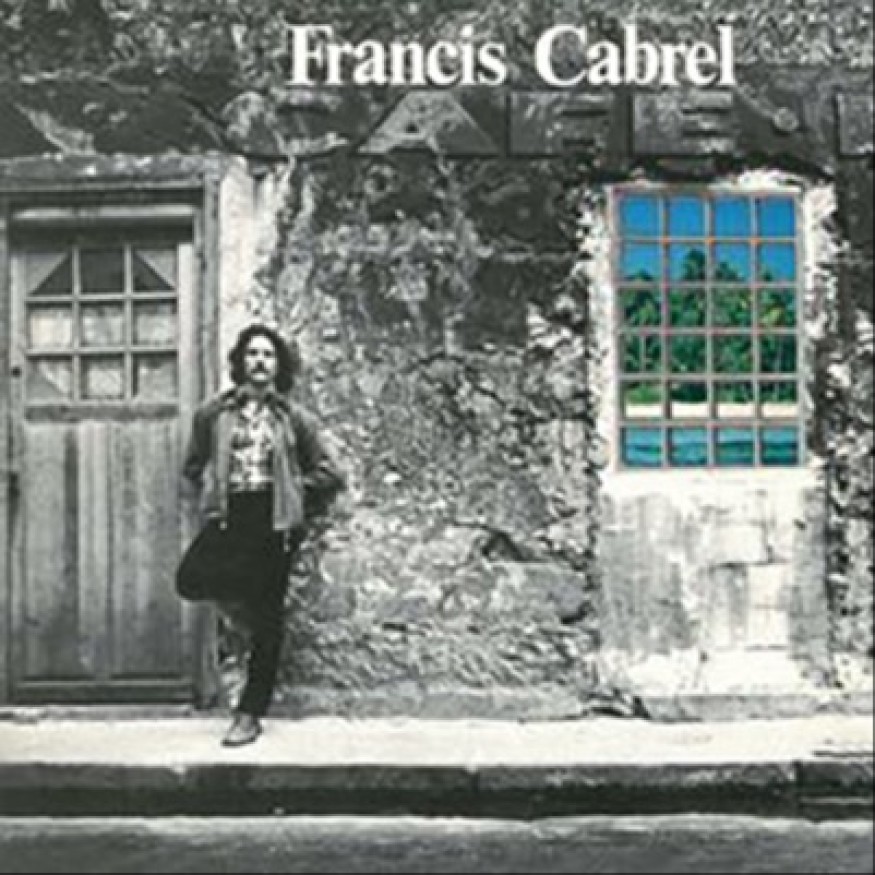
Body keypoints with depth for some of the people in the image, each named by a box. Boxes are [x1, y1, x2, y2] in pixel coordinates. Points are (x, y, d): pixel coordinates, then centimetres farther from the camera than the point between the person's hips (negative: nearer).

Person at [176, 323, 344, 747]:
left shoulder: (294, 418, 4)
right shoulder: (214, 413, 7)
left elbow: (328, 475, 7)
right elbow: (193, 467, 17)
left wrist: (291, 492, 3)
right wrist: (215, 492, 4)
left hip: (275, 521, -2)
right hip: (230, 516, 2)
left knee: (268, 618, 0)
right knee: (191, 578, -22)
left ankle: (250, 714, 11)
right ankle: (244, 610, 12)